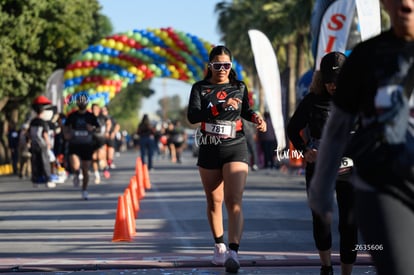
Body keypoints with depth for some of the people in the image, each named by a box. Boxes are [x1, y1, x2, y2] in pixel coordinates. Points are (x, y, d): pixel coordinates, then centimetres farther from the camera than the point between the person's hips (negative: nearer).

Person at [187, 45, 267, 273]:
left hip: (235, 149, -1)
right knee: (214, 202, 12)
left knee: (234, 201, -15)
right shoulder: (200, 88, 1)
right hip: (209, 151, 1)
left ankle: (233, 252, -26)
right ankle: (219, 246, 30)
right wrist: (220, 107, -26)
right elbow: (192, 116, -15)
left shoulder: (239, 87, 7)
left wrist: (255, 117, 1)